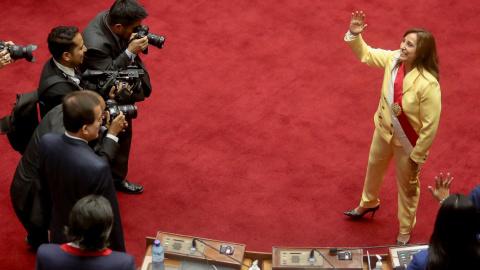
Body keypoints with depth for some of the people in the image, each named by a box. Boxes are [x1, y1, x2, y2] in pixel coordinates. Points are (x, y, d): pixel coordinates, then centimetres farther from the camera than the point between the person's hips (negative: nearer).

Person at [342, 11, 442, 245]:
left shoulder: (428, 84, -35)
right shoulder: (394, 59, -17)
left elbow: (430, 126, -27)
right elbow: (365, 54, 2)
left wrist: (417, 156, -18)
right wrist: (355, 35, -17)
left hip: (408, 142, -6)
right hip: (384, 130, 6)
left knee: (407, 186, 17)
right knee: (374, 168, 30)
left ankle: (405, 230, 42)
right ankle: (368, 204, 61)